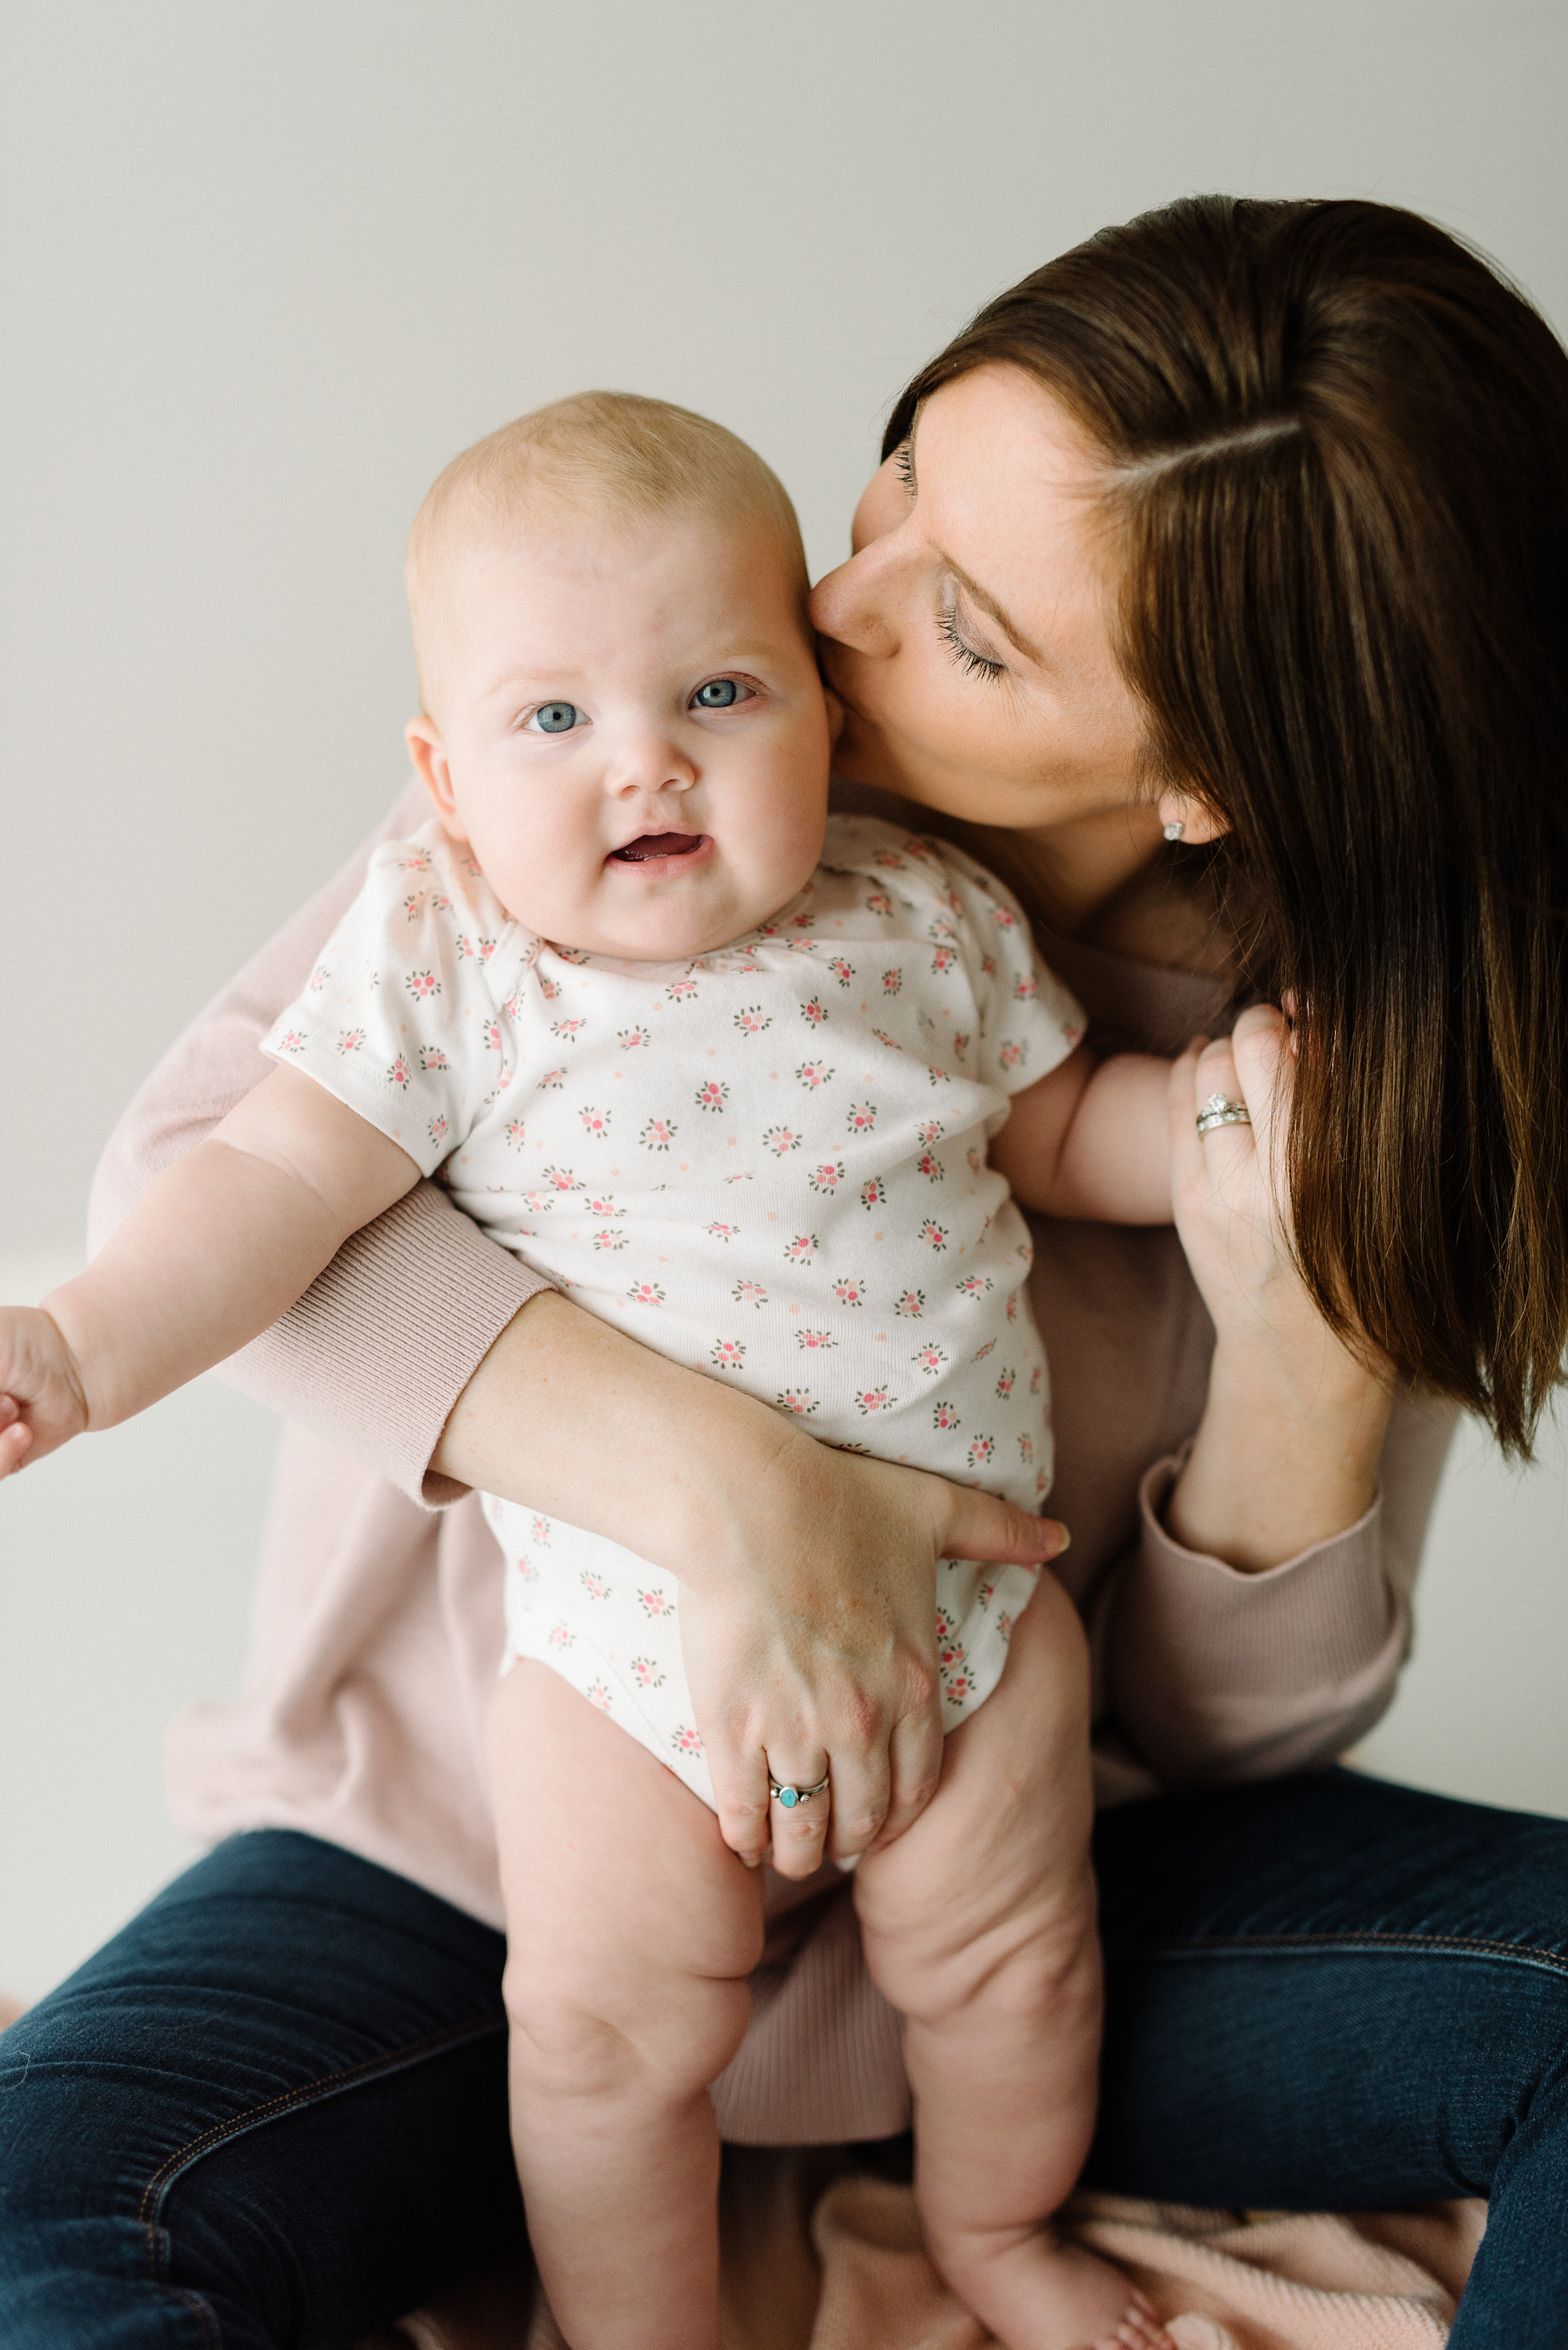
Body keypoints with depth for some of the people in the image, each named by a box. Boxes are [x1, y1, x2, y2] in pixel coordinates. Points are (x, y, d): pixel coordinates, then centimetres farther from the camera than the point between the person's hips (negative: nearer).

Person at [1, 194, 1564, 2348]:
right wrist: (718, 1469, -30)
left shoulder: (1346, 1069, -9)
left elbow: (1225, 1726, -3)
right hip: (472, 1844, -1)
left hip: (998, 1861, 2)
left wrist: (1309, 1358, -23)